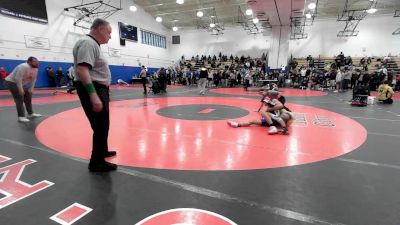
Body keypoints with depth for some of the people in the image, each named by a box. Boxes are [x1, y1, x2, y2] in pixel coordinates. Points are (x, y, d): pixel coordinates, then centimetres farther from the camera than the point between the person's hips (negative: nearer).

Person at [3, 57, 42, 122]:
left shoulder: (35, 69, 0)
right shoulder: (24, 67, -28)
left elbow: (33, 79, 8)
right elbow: (18, 78, -31)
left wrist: (31, 89, 0)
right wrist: (21, 89, -29)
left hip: (20, 83, 10)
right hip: (11, 82, -10)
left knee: (28, 96, 12)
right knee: (19, 99, -16)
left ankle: (30, 113, 22)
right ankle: (21, 116, -14)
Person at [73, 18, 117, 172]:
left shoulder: (93, 44, 17)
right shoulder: (88, 43, -15)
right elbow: (82, 70, -27)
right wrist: (93, 95, -34)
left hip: (99, 90, 11)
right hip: (93, 90, -11)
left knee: (102, 125, 21)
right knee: (100, 126, -5)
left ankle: (102, 151, 38)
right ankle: (97, 162, 8)